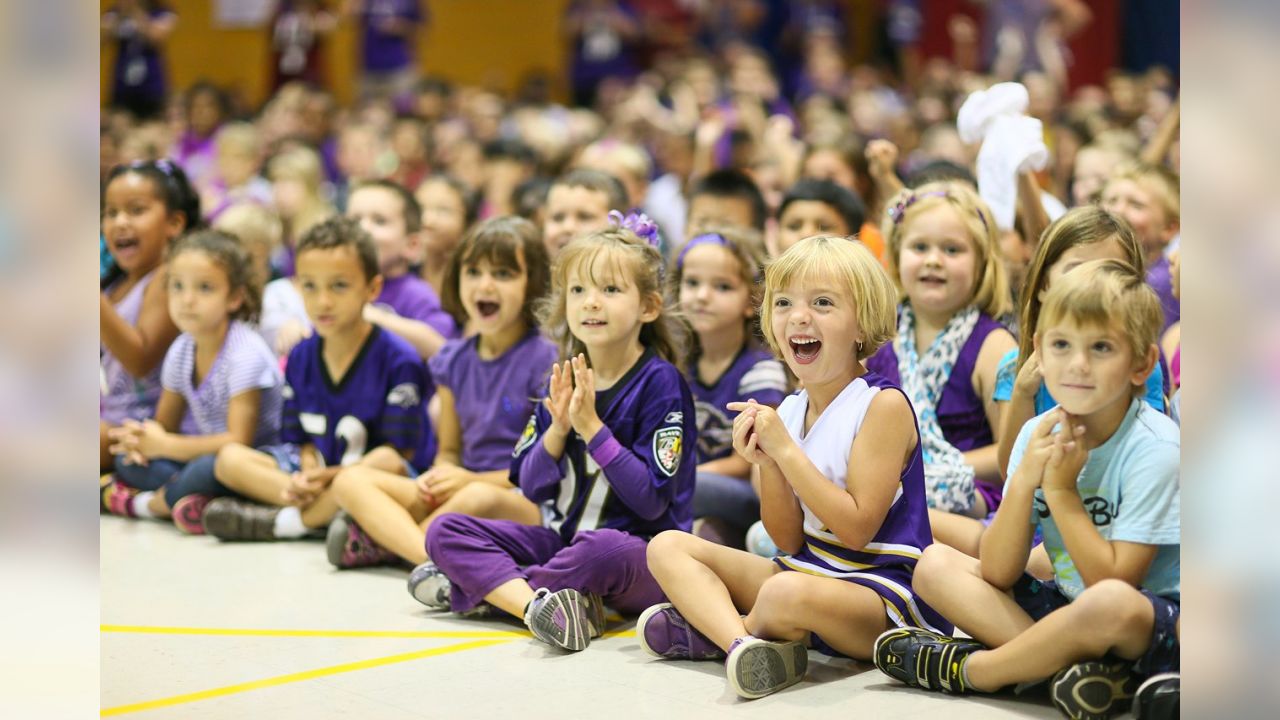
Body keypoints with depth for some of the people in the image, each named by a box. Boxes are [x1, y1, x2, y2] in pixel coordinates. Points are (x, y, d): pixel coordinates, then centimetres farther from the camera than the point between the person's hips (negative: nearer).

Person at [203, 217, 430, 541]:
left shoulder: (398, 360, -10)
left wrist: (330, 477, -21)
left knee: (387, 463, -39)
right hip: (320, 472, 6)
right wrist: (307, 479, -14)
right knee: (229, 458, -7)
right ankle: (325, 510, -24)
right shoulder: (301, 358, 9)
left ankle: (287, 520, -26)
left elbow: (399, 449, -12)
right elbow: (304, 439, 10)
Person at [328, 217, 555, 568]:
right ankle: (433, 557, -34)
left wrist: (474, 480, -12)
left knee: (479, 500, -40)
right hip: (462, 490, 6)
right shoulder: (454, 361, 14)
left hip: (527, 504, -6)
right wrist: (440, 476, -5)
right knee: (351, 480, -10)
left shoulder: (544, 361, -5)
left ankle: (379, 541, -17)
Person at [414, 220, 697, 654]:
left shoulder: (660, 383, -11)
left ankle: (483, 586, -19)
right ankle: (535, 603, -30)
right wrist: (558, 429, -12)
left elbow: (653, 500, -18)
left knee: (604, 548, -40)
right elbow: (532, 487, 6)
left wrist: (592, 427, -21)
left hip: (643, 556, -6)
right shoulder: (564, 380, 6)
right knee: (444, 531, -6)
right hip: (564, 539, 6)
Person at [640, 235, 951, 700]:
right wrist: (766, 463, -10)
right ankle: (745, 645, -24)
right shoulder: (789, 411, 7)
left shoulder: (883, 405, -12)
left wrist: (785, 450, -18)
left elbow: (856, 529, -19)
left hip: (884, 589, -8)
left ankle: (713, 627, -5)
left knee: (789, 592, -39)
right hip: (806, 570, 8)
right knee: (668, 547, 2)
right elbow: (790, 541, 7)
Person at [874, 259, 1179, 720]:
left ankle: (965, 670, -16)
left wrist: (1061, 491, -21)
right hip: (1065, 605, 7)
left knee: (1111, 603, -40)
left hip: (1152, 625, -6)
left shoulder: (1154, 449, -17)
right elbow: (998, 574, -6)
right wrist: (1024, 479, -20)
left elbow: (1112, 582, -22)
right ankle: (1069, 664, -23)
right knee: (935, 565, -4)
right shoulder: (1039, 435, -1)